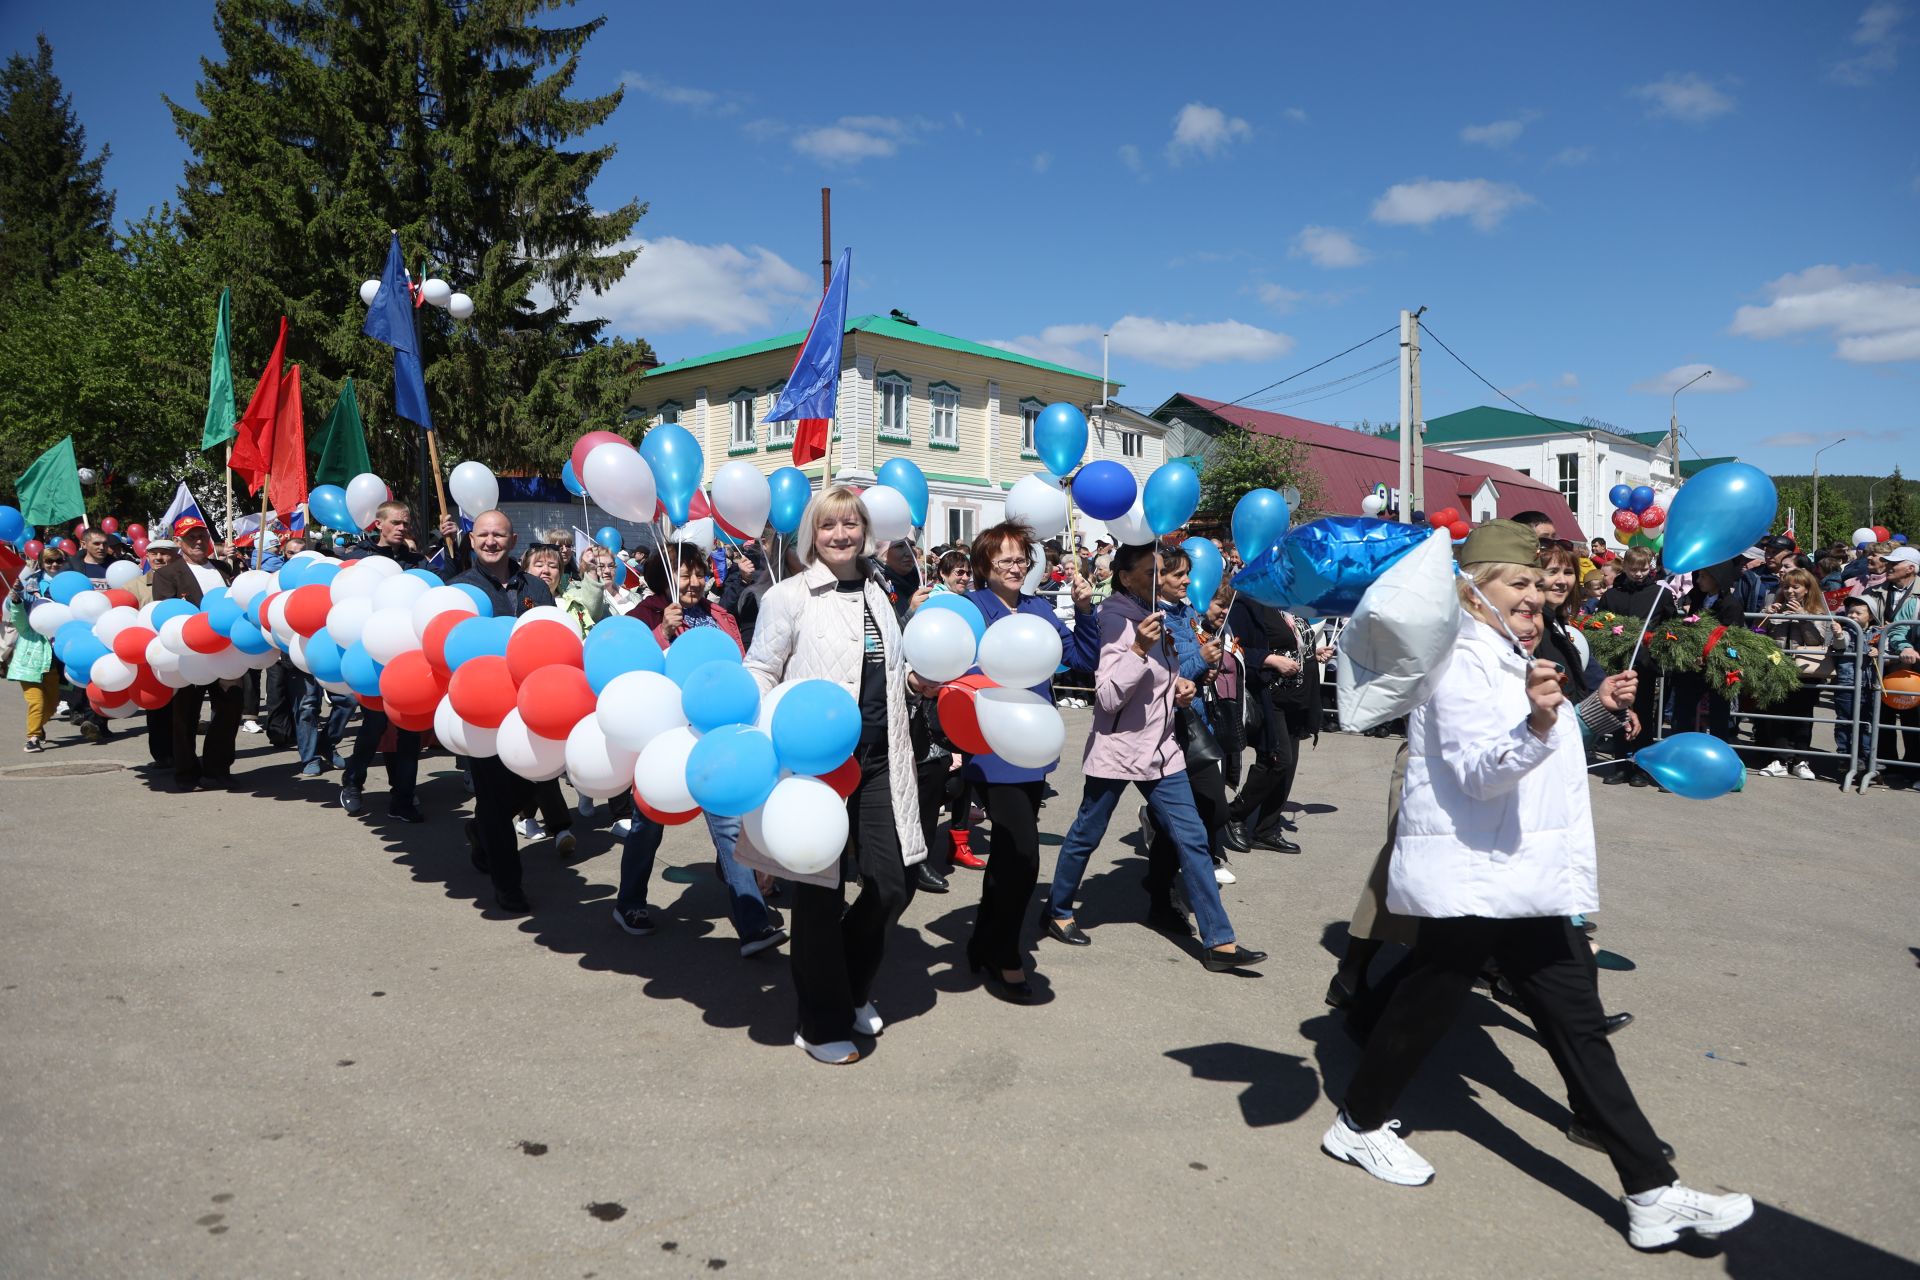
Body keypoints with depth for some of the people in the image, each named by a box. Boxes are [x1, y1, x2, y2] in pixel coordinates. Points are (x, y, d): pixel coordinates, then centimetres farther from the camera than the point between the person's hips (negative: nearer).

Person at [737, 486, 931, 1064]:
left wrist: (913, 679, 7)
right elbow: (760, 672, -6)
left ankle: (853, 989, 32)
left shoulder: (875, 594, 14)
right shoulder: (790, 596, -5)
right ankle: (821, 1026, 22)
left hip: (876, 761, 6)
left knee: (893, 882, 5)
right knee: (821, 892, 4)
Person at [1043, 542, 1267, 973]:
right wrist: (1138, 648, -30)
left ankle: (1219, 942, 4)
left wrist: (1179, 687, 4)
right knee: (1086, 836, 8)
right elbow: (1108, 698, -22)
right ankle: (1057, 912, 30)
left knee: (1191, 839, 2)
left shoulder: (1156, 616, 9)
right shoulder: (1114, 620, -15)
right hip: (1116, 748, -7)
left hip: (1160, 749, 7)